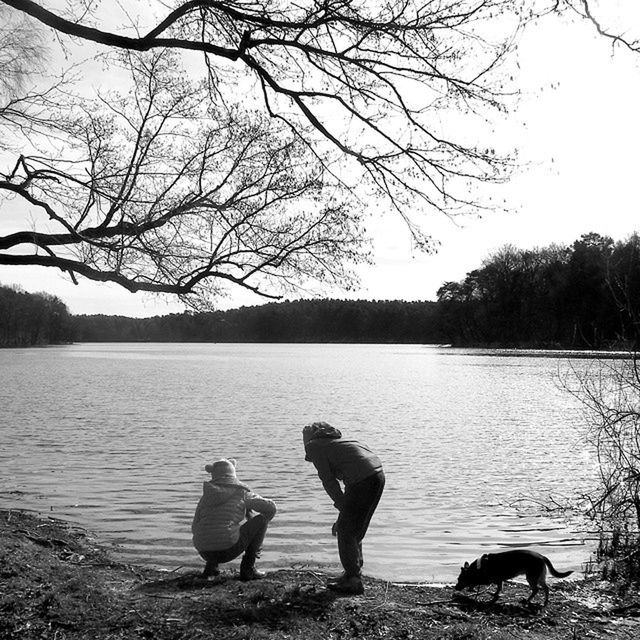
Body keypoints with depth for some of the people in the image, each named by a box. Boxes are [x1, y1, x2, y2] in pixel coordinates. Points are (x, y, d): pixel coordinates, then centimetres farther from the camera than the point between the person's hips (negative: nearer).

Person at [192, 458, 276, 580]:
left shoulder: (206, 496, 16)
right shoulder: (242, 493, 6)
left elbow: (195, 528, 20)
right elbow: (271, 507, 8)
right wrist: (259, 529, 27)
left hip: (204, 552, 5)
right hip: (229, 549, -5)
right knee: (261, 518, 14)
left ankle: (211, 564, 16)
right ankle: (247, 568, 8)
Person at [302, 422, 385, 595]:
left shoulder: (314, 446, 8)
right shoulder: (335, 441, 30)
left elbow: (329, 482, 0)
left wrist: (343, 507, 7)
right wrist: (346, 510, 30)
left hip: (363, 479, -8)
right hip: (378, 475, 8)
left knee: (345, 530, 4)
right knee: (356, 530, 20)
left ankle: (353, 581, 6)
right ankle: (355, 572, 29)